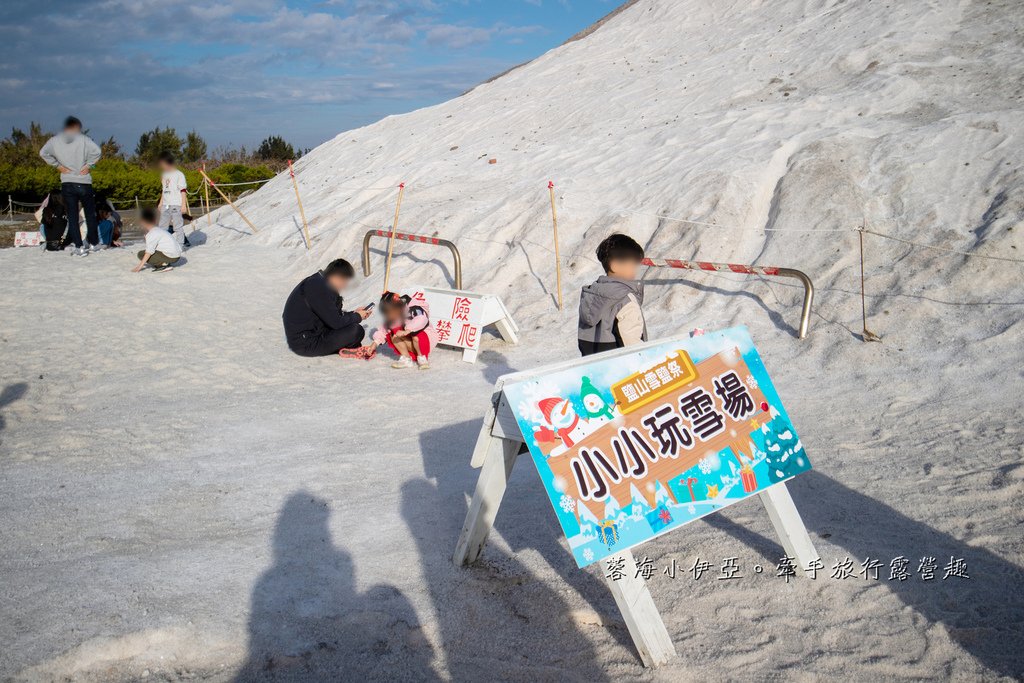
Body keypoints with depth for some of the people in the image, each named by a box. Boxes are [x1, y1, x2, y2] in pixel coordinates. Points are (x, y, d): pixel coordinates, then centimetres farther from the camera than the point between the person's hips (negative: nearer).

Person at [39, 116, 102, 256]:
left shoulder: (55, 140, 4)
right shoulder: (82, 139, -6)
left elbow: (43, 153, 0)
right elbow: (96, 151, -18)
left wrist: (58, 165, 3)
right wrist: (88, 165, -8)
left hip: (67, 184, 2)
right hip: (84, 183, -2)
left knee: (72, 216, 4)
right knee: (90, 213, 14)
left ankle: (78, 247, -1)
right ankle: (94, 243, 19)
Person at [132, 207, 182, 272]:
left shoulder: (151, 234, -12)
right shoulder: (159, 230, 18)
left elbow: (149, 252, -19)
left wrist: (140, 266, -16)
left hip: (170, 256, -10)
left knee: (141, 254, -6)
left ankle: (163, 265, -14)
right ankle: (165, 263, 9)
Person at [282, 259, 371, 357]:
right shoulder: (319, 289, -23)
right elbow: (336, 322, -21)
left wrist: (354, 313, 10)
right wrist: (357, 317, -5)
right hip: (305, 344, -11)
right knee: (357, 331, -19)